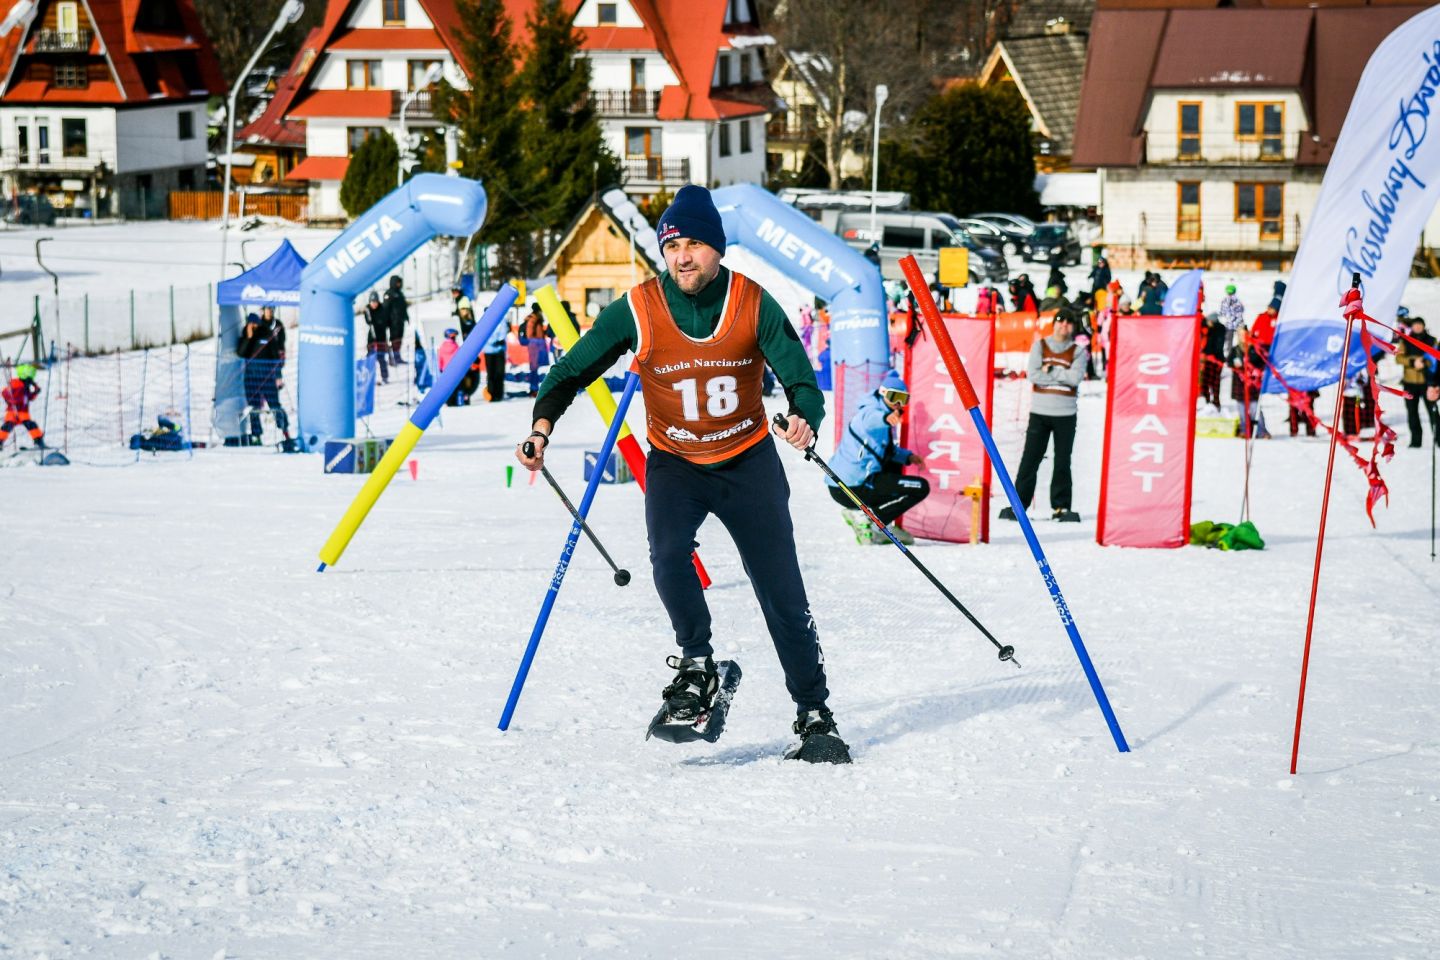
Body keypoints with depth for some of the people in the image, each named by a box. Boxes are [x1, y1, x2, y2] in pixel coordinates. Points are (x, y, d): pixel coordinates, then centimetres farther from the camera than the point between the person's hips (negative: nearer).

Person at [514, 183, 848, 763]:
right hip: (674, 464, 0)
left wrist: (805, 419, -35)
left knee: (782, 591, -2)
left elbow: (800, 380, -12)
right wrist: (543, 422, -24)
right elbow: (575, 368, -7)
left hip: (748, 460, 0)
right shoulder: (638, 310, -13)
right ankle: (697, 667, -3)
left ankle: (814, 716, 10)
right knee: (668, 557, -27)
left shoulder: (754, 305, -12)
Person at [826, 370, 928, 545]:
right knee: (921, 487, -7)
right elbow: (869, 420, -36)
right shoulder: (872, 410, -9)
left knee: (895, 465, 36)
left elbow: (887, 450, 32)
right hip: (853, 488, -10)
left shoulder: (883, 413, 21)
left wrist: (908, 456, 13)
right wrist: (885, 418, -58)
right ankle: (864, 516, -11)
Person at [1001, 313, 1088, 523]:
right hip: (1039, 412, 0)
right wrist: (1063, 376, -9)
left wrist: (1050, 371, -10)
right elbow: (1033, 374, -8)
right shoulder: (1040, 346, 6)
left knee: (1063, 462, 3)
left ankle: (1061, 507, 9)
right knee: (1030, 460, -2)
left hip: (1066, 414, 0)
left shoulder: (1078, 351, 6)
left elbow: (1076, 377, -10)